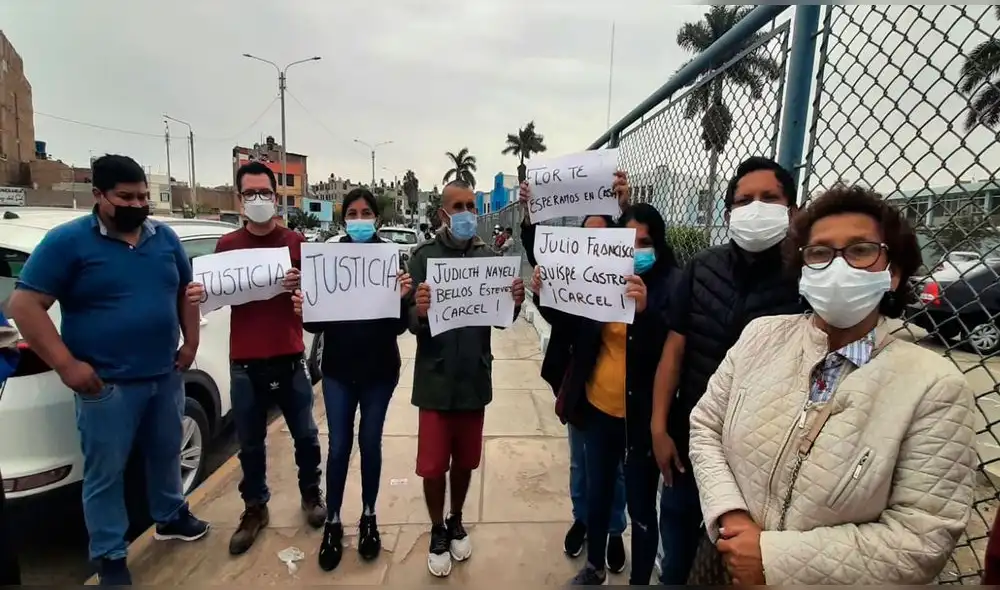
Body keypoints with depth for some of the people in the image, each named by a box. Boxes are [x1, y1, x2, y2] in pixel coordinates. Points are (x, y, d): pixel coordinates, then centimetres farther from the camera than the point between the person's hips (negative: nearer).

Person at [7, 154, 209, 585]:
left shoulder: (165, 238, 4)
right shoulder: (67, 241, -10)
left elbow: (186, 291, 14)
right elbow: (24, 306, -12)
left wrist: (191, 342, 6)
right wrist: (66, 365, -18)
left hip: (166, 376, 5)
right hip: (106, 385, -4)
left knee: (166, 455, 21)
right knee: (105, 473, 9)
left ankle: (171, 517, 42)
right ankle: (110, 558, 26)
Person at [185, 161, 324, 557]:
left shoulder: (293, 241, 0)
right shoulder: (227, 245, 5)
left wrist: (301, 285, -22)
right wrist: (199, 295, -13)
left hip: (289, 358, -1)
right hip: (244, 362, 1)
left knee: (305, 434, 11)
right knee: (250, 443, 12)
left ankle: (311, 494, 33)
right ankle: (255, 508, 31)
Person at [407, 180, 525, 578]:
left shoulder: (488, 256, 1)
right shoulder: (424, 256, -8)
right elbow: (410, 324, -13)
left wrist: (515, 303, -20)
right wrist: (419, 312, -35)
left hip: (475, 376, 3)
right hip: (435, 378, -2)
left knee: (465, 460, 17)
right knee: (433, 465, 8)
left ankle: (456, 522, 42)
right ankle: (437, 531, 33)